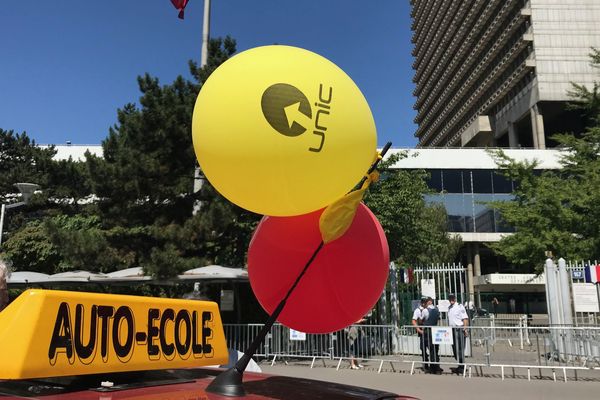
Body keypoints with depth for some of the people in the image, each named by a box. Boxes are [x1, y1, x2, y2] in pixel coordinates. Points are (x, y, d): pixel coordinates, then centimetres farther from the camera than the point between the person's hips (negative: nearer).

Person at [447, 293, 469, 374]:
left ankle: (462, 367, 0)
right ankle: (460, 366, 20)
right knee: (455, 349, 10)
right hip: (452, 330, 7)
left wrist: (465, 329, -20)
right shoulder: (449, 308, 15)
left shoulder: (460, 306, -7)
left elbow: (465, 318, -11)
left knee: (460, 349, -6)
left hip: (459, 329, -7)